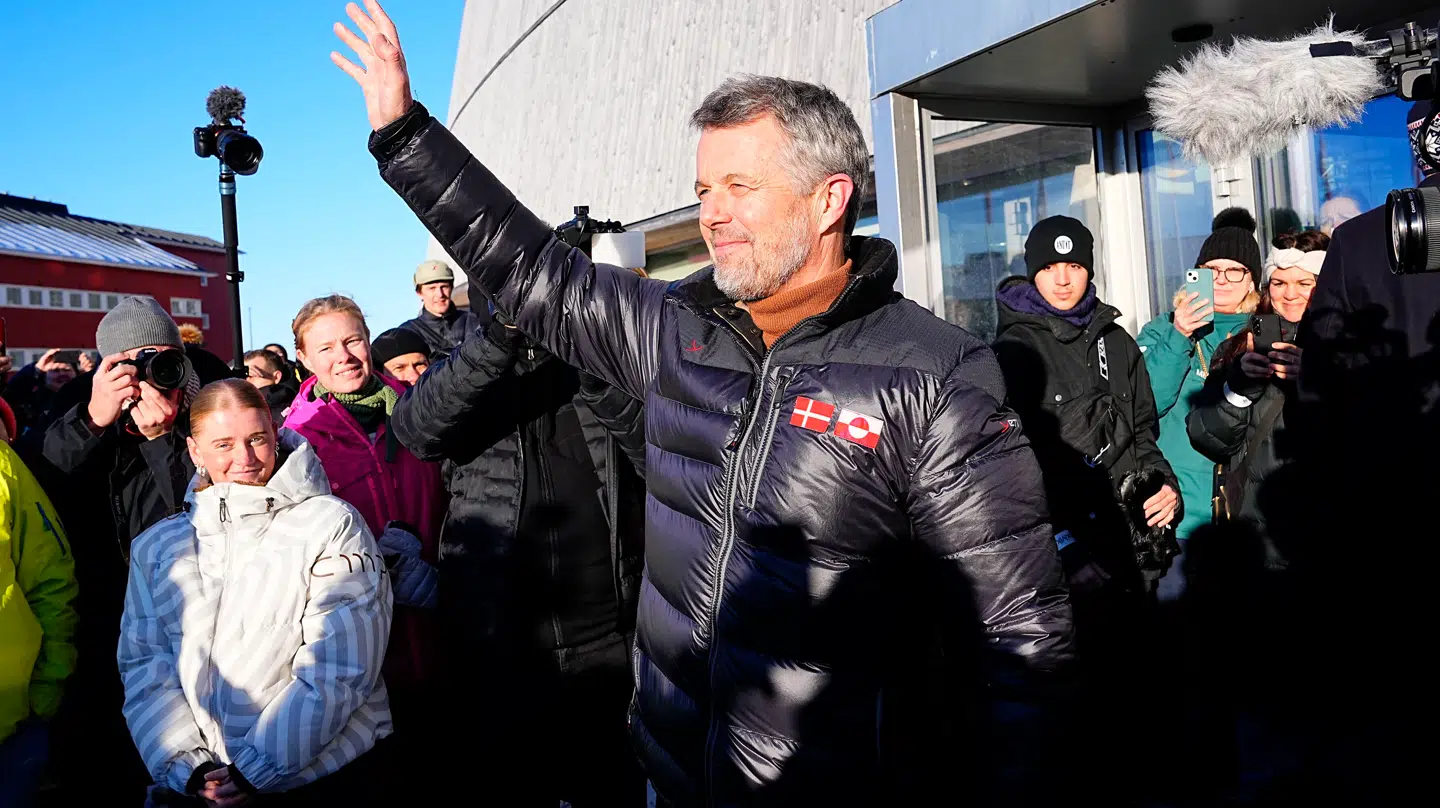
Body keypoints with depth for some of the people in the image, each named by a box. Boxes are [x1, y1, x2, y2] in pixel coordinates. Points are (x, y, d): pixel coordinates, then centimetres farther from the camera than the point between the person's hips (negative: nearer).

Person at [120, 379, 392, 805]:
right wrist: (188, 767, -10)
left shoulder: (332, 525, -7)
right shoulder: (157, 547, 6)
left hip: (319, 773, -3)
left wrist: (257, 769, -15)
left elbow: (339, 670, -12)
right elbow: (144, 663, 3)